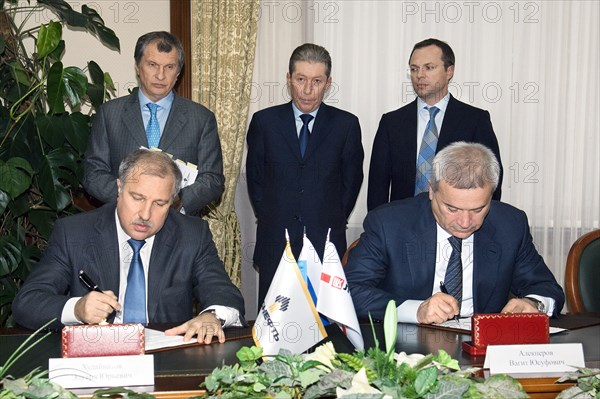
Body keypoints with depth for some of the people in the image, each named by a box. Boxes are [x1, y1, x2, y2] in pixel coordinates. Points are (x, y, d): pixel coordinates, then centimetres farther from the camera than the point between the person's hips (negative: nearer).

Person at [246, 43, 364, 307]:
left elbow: (352, 179, 9)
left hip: (327, 245, 0)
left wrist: (333, 222, 6)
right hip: (275, 244, 1)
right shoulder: (264, 121, 4)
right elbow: (254, 177, 11)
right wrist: (269, 219, 7)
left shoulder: (346, 124, 2)